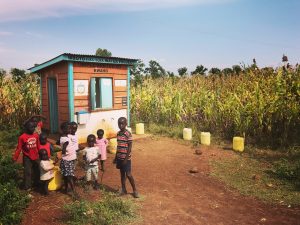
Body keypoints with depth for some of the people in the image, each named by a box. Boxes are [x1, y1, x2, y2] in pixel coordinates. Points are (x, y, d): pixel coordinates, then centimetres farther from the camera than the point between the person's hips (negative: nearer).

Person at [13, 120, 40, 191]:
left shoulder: (36, 135, -5)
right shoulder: (22, 137, -17)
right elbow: (19, 148, -10)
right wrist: (15, 157, -7)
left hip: (35, 157, 4)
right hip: (27, 158, -4)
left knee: (36, 171, 16)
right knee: (27, 172, 2)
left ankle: (36, 183, 35)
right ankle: (27, 187, 17)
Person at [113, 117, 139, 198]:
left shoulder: (128, 134, -15)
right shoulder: (118, 133, 6)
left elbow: (130, 147, -15)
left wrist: (126, 159, -17)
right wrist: (116, 157, 15)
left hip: (126, 158, -7)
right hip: (119, 158, 7)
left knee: (128, 175, -2)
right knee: (122, 174, 15)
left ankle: (135, 190, 13)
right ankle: (123, 190, 27)